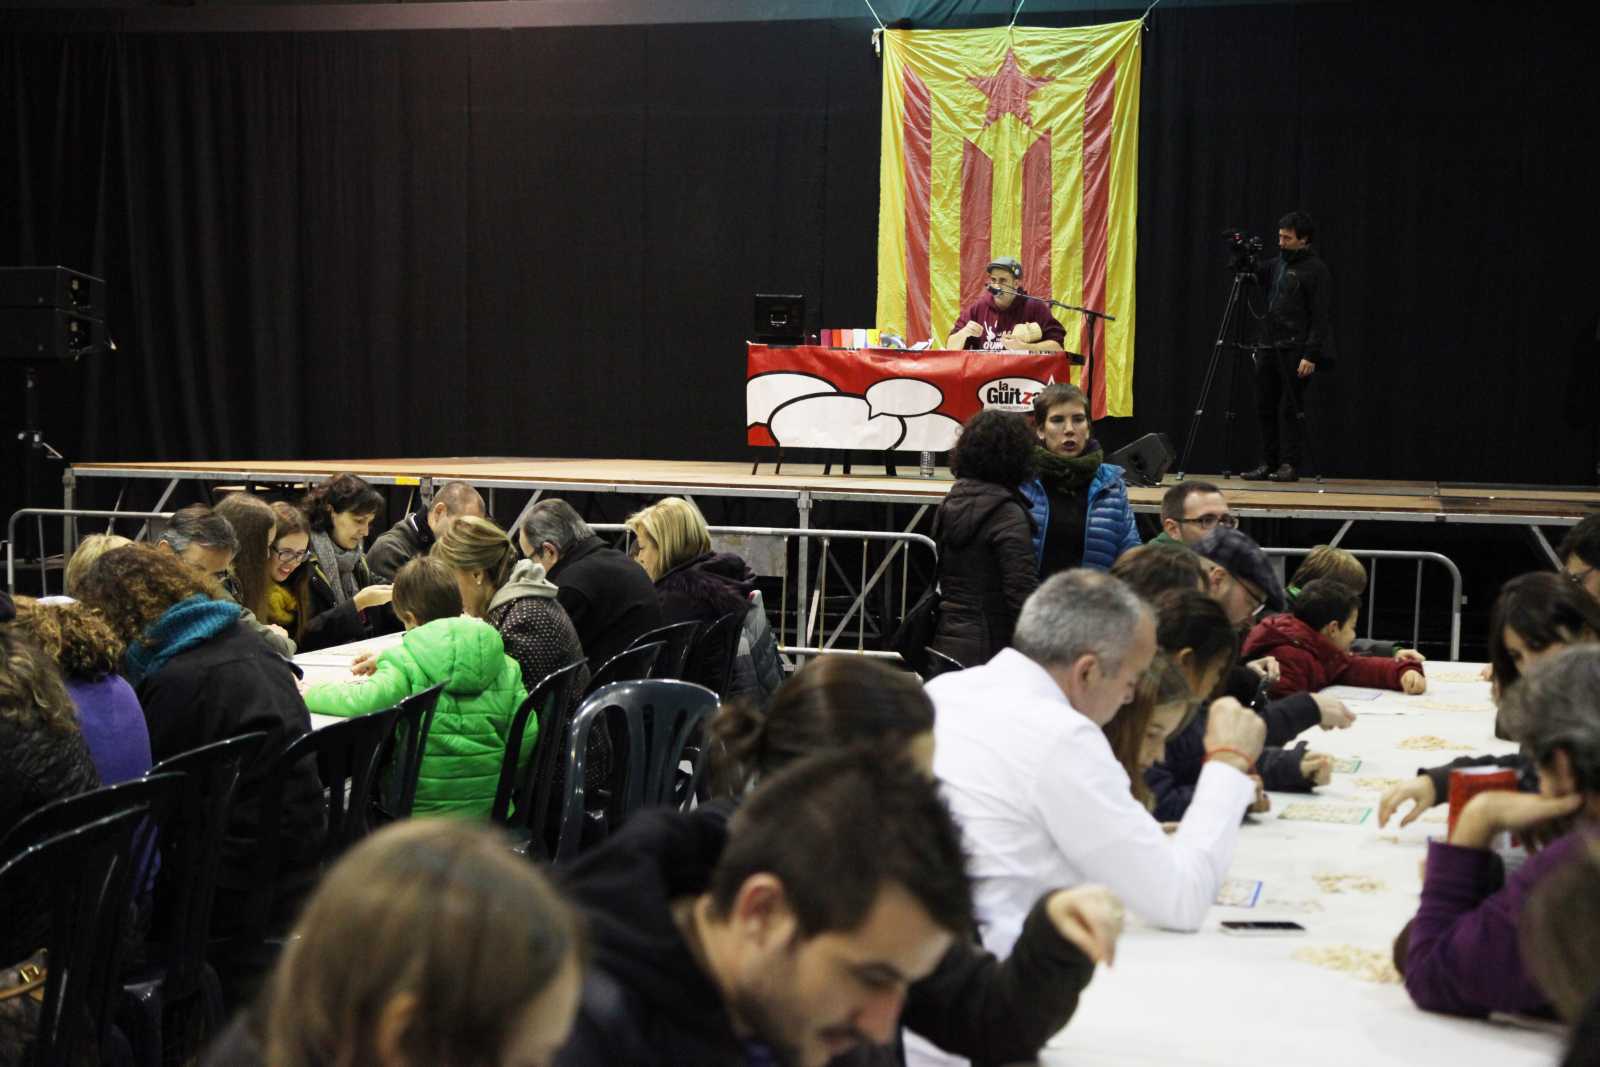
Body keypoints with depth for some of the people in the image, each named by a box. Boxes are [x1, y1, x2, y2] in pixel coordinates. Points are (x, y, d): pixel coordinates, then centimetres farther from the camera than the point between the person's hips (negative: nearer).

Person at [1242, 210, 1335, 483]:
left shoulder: (1315, 269, -6)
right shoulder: (1278, 264, 15)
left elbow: (1321, 317, -11)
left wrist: (1311, 355, -18)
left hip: (1295, 351, -7)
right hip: (1269, 347, 7)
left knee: (1292, 409, -4)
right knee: (1265, 408, 6)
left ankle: (1290, 465, 1)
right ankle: (1267, 463, 11)